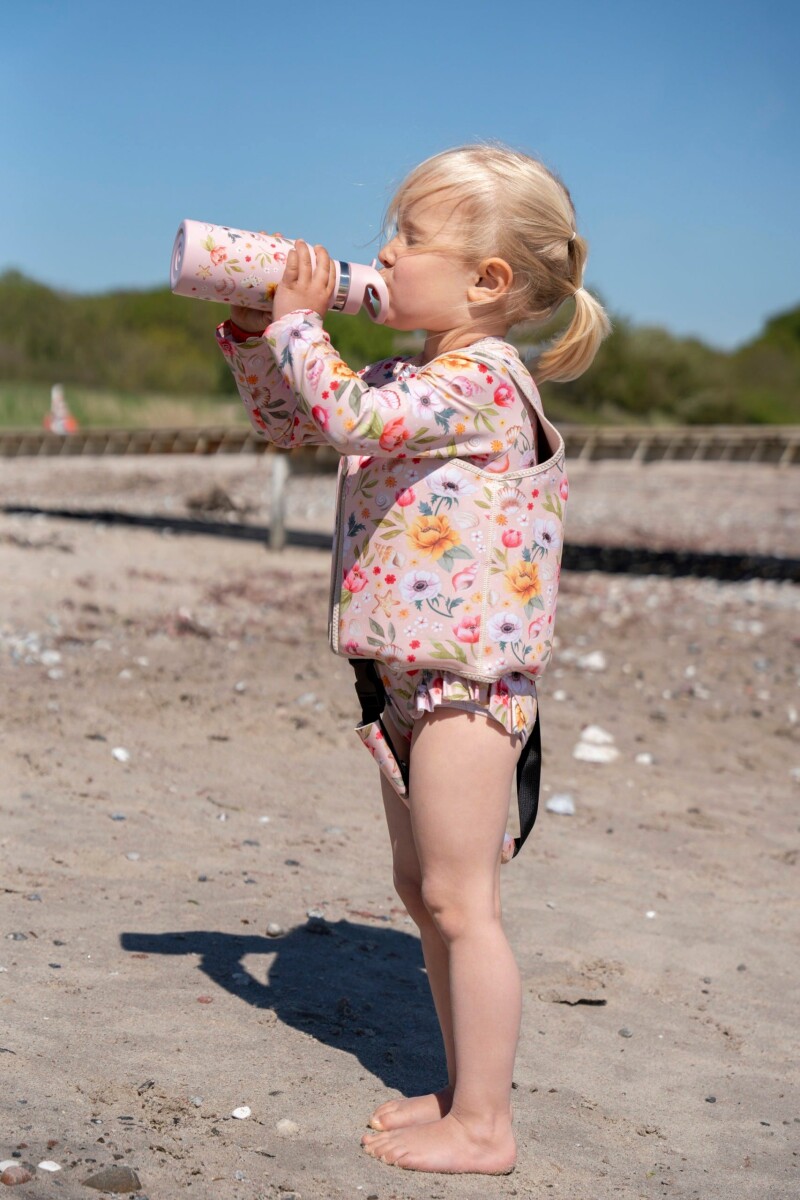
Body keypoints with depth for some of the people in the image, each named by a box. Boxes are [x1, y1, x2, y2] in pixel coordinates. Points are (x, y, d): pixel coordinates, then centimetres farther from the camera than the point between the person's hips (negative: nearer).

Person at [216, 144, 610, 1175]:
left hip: (466, 676, -10)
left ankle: (483, 1127, 4)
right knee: (424, 892, 16)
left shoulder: (479, 377, -16)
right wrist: (254, 331, 10)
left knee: (460, 902, -5)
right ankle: (465, 1091, 27)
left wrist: (298, 323, -16)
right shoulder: (416, 381, 13)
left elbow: (350, 416, -30)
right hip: (413, 676, 10)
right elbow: (289, 421, 24)